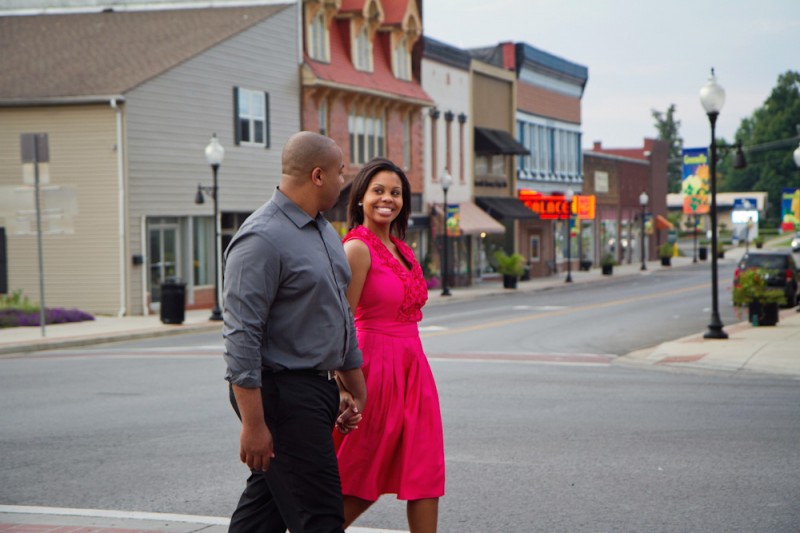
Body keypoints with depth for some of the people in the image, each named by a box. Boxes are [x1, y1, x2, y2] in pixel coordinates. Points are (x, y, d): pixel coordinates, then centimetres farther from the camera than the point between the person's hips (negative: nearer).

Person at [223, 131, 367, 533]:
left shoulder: (324, 232, 15)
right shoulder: (262, 239, -17)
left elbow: (341, 315, 24)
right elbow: (241, 336, -21)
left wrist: (356, 388, 24)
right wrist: (253, 423, -23)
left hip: (316, 391, 9)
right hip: (281, 394, -9)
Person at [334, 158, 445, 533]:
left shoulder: (401, 248, 13)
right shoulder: (358, 248, -12)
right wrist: (347, 387, -20)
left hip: (412, 368, 8)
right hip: (378, 364, -8)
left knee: (425, 473, 6)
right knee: (363, 480, 1)